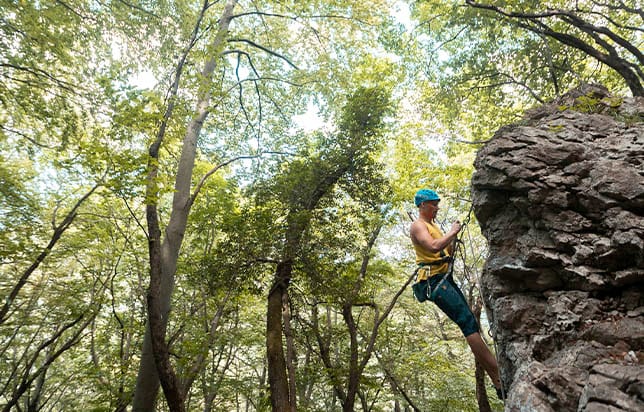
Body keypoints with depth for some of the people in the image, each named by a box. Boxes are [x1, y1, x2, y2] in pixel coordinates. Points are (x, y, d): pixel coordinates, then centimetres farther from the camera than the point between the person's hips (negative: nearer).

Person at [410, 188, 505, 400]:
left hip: (445, 277, 10)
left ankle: (499, 381, 10)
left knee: (471, 324, 6)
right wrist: (451, 232, -10)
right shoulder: (417, 225, -5)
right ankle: (500, 381, -17)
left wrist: (453, 237, 9)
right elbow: (433, 247, -24)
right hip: (434, 280, -10)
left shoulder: (433, 225, 24)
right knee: (469, 323, -17)